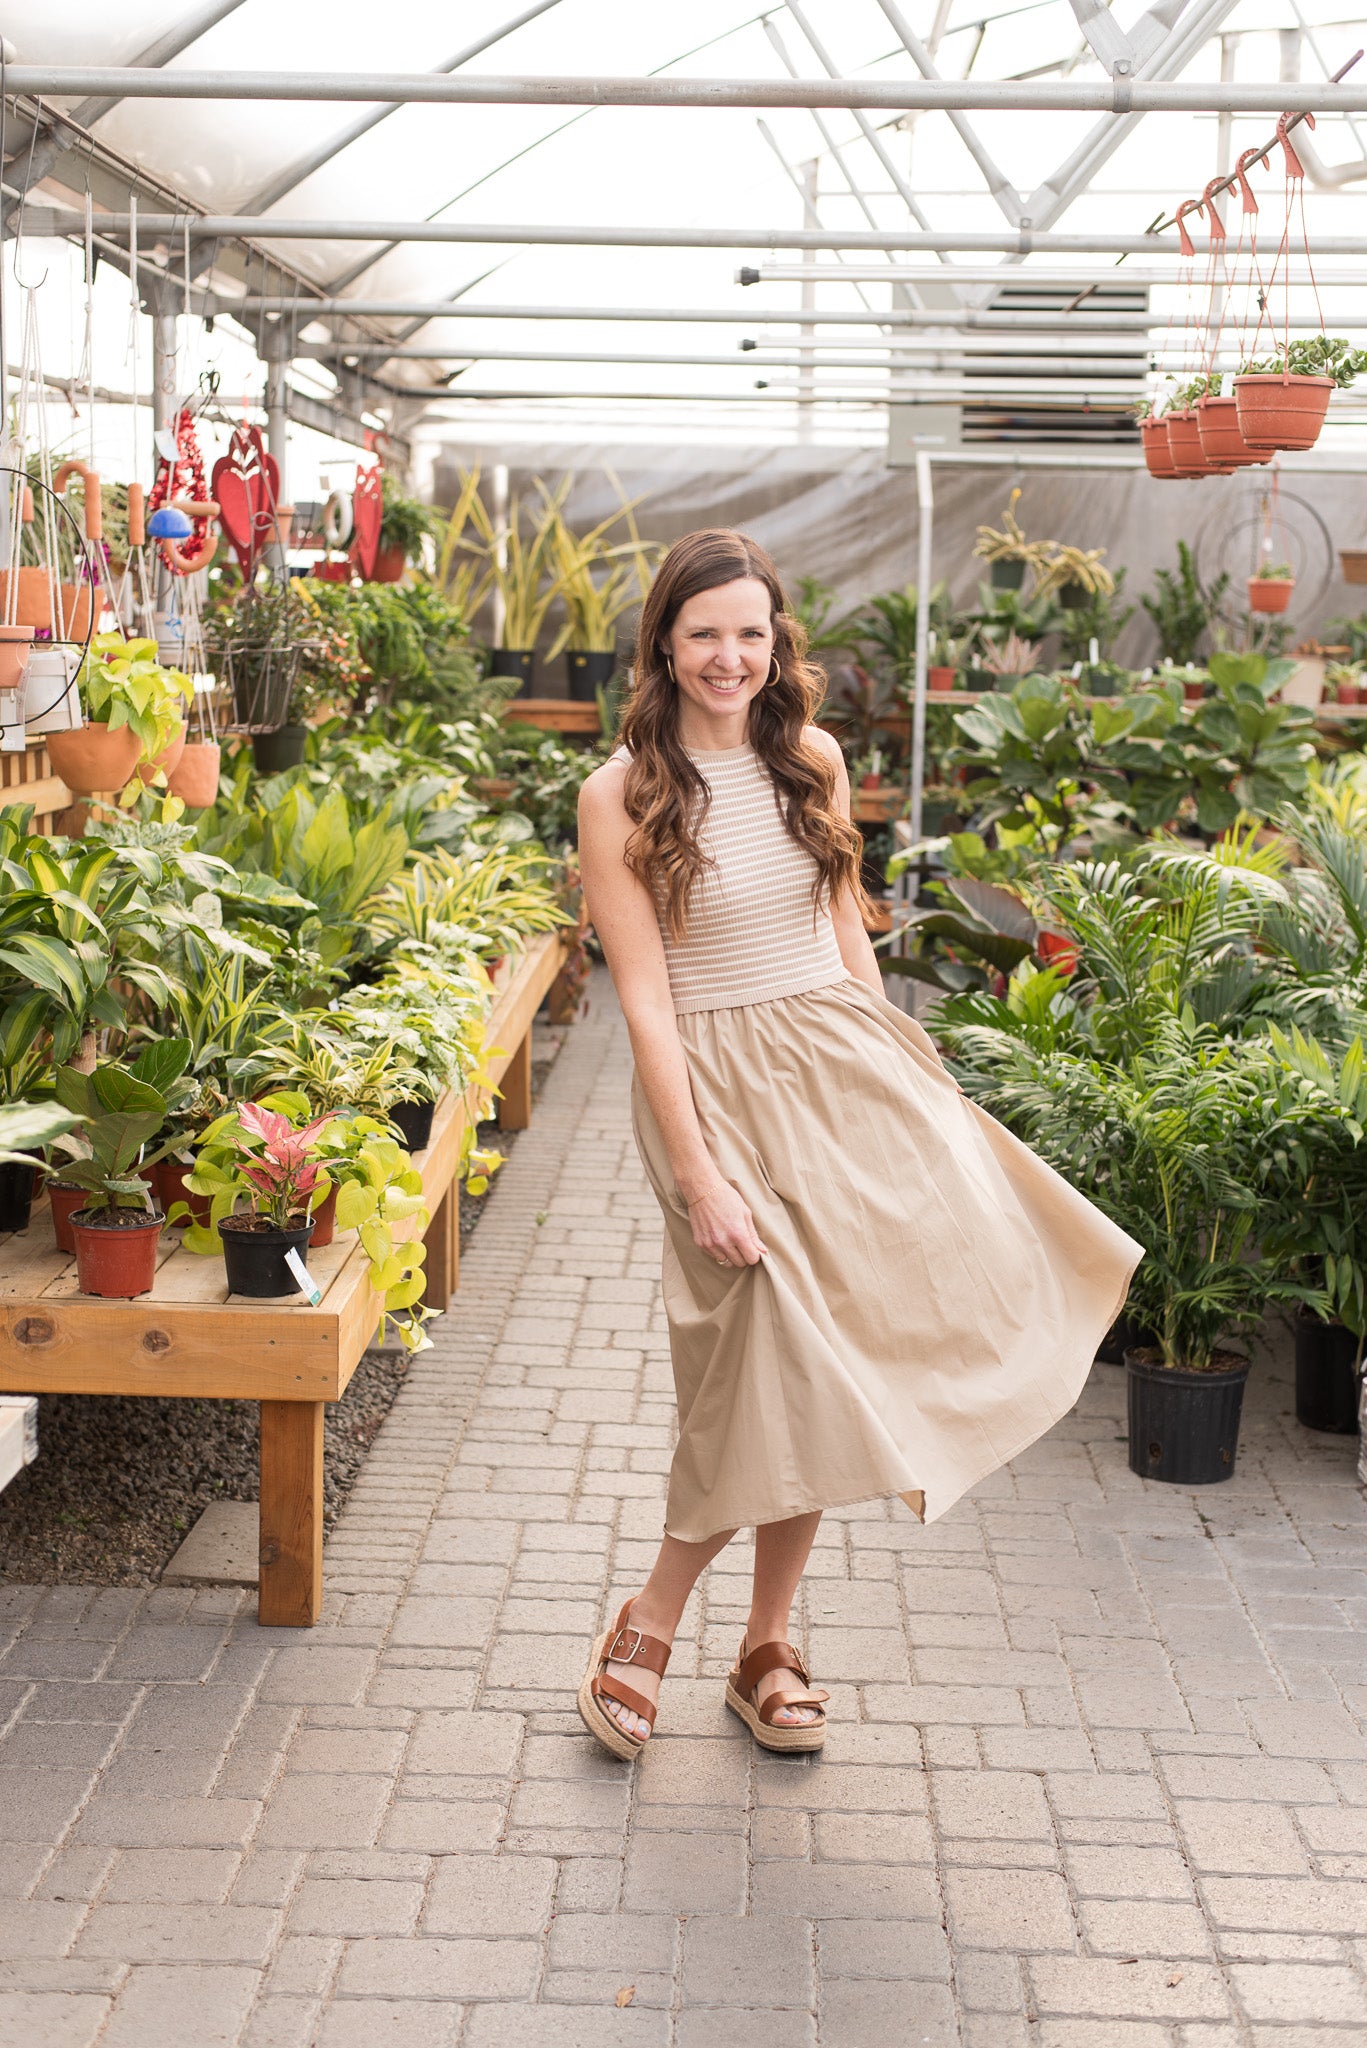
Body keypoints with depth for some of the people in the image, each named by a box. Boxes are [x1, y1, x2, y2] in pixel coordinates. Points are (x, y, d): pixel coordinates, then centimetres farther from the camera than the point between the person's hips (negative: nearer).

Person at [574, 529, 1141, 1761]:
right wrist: (697, 1174, -14)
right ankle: (649, 1626, 15)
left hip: (847, 1064, 5)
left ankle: (767, 1645, 13)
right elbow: (644, 998, -10)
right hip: (719, 1086, -5)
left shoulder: (812, 762, 8)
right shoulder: (621, 797, -6)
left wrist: (899, 1069, 15)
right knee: (775, 1365, -9)